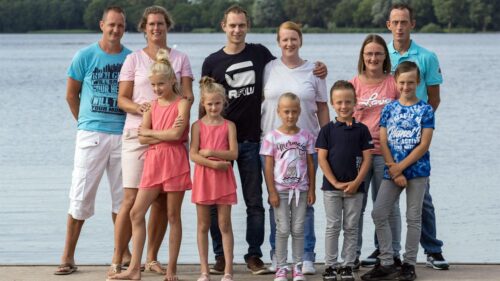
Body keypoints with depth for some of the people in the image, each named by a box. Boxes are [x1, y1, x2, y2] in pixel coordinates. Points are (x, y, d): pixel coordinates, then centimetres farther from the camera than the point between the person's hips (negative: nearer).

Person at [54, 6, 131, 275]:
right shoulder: (85, 56, 0)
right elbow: (71, 95, 8)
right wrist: (87, 122, 8)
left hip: (123, 135, 2)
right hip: (91, 135, -2)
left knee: (122, 196, 9)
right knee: (81, 196, -3)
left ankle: (122, 251, 20)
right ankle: (68, 256, 2)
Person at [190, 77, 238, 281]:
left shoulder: (229, 126, 3)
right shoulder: (198, 126, 2)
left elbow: (233, 153, -6)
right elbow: (193, 154, -7)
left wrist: (210, 152, -14)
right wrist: (213, 164, -18)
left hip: (223, 178, 0)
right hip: (203, 177, 0)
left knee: (224, 224, -1)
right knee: (203, 225, 4)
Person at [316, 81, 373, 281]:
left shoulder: (361, 129, 1)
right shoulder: (327, 130, -1)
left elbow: (367, 158, -1)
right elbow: (322, 158, -4)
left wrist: (356, 183, -12)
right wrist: (336, 183, -11)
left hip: (355, 187, 1)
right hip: (331, 187, -1)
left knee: (351, 228, 6)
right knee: (333, 227, 4)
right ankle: (330, 265, 10)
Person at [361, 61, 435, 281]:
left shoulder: (425, 110, -3)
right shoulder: (389, 109, 4)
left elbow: (424, 145, -9)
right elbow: (383, 142, -1)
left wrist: (400, 167, -13)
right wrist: (394, 171, -10)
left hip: (417, 170, -3)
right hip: (392, 170, 3)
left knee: (413, 218, 4)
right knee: (378, 214, -2)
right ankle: (386, 263, 6)